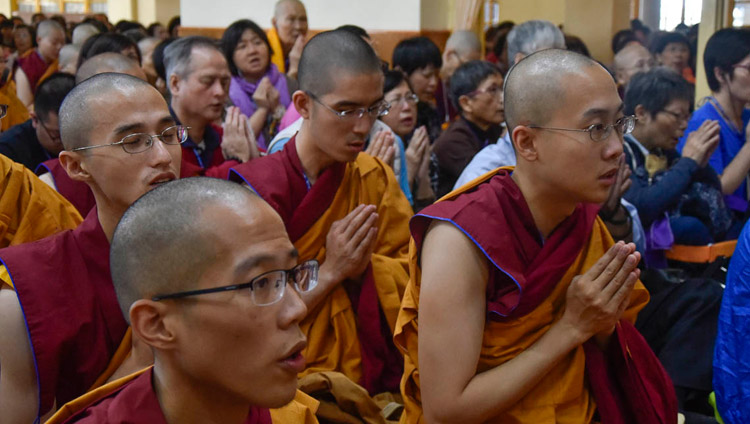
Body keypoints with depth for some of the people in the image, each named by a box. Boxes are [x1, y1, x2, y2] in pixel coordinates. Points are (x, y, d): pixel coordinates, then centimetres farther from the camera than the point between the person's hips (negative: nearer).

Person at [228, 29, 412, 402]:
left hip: (373, 374, 4)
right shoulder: (255, 190, -7)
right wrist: (329, 272, -14)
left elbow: (409, 272, 9)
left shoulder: (376, 178, 7)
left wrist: (364, 265, -11)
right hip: (283, 383, -4)